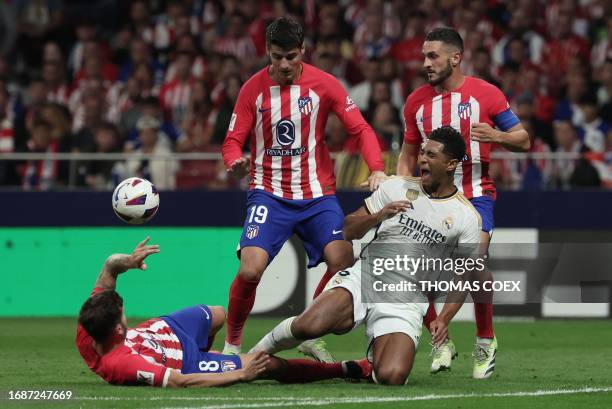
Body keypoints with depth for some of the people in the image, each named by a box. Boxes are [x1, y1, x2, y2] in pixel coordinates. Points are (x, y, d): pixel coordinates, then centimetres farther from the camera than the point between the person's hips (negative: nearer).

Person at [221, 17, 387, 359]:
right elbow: (234, 141, 2)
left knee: (344, 263, -19)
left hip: (318, 195, 1)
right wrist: (236, 161, -22)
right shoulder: (254, 89, -1)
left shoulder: (324, 84, -2)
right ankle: (232, 343, 3)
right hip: (269, 194, -1)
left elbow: (361, 129, -4)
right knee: (250, 269, -20)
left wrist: (377, 169, -21)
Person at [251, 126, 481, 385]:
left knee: (391, 378, -26)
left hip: (406, 301, 0)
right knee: (309, 325, -30)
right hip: (364, 276, 1)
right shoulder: (396, 187, 8)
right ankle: (256, 354, 0)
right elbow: (349, 230, 11)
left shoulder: (467, 217, 3)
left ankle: (374, 360, 13)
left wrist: (444, 319, -8)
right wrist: (380, 216, -9)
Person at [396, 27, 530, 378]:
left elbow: (523, 140, 0)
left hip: (475, 194, -4)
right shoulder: (417, 101, 8)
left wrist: (496, 135, -21)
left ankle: (486, 342, -4)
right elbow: (408, 154, 19)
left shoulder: (485, 94, -3)